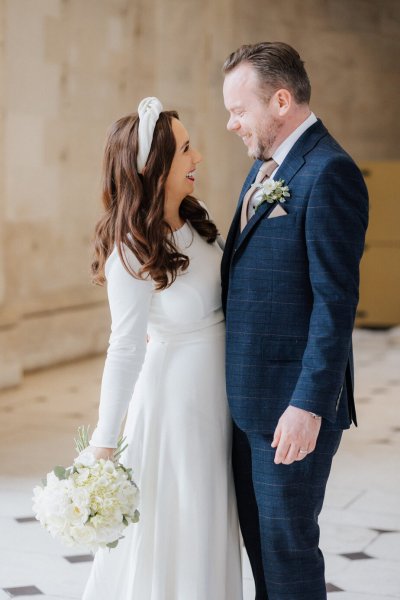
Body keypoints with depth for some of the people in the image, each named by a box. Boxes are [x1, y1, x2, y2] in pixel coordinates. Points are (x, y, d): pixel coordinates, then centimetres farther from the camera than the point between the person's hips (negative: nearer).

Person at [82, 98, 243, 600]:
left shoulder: (197, 219, 0)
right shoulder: (131, 252, -22)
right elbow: (125, 351, -18)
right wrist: (102, 446, -15)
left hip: (216, 393, 8)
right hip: (175, 393, -8)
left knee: (210, 525, 19)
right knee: (174, 529, 6)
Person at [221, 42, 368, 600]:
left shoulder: (328, 173, -17)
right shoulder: (265, 167, 13)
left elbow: (335, 302, -21)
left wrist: (309, 406, -23)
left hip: (294, 403, -9)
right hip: (248, 394, 9)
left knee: (286, 543, 3)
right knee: (257, 533, 18)